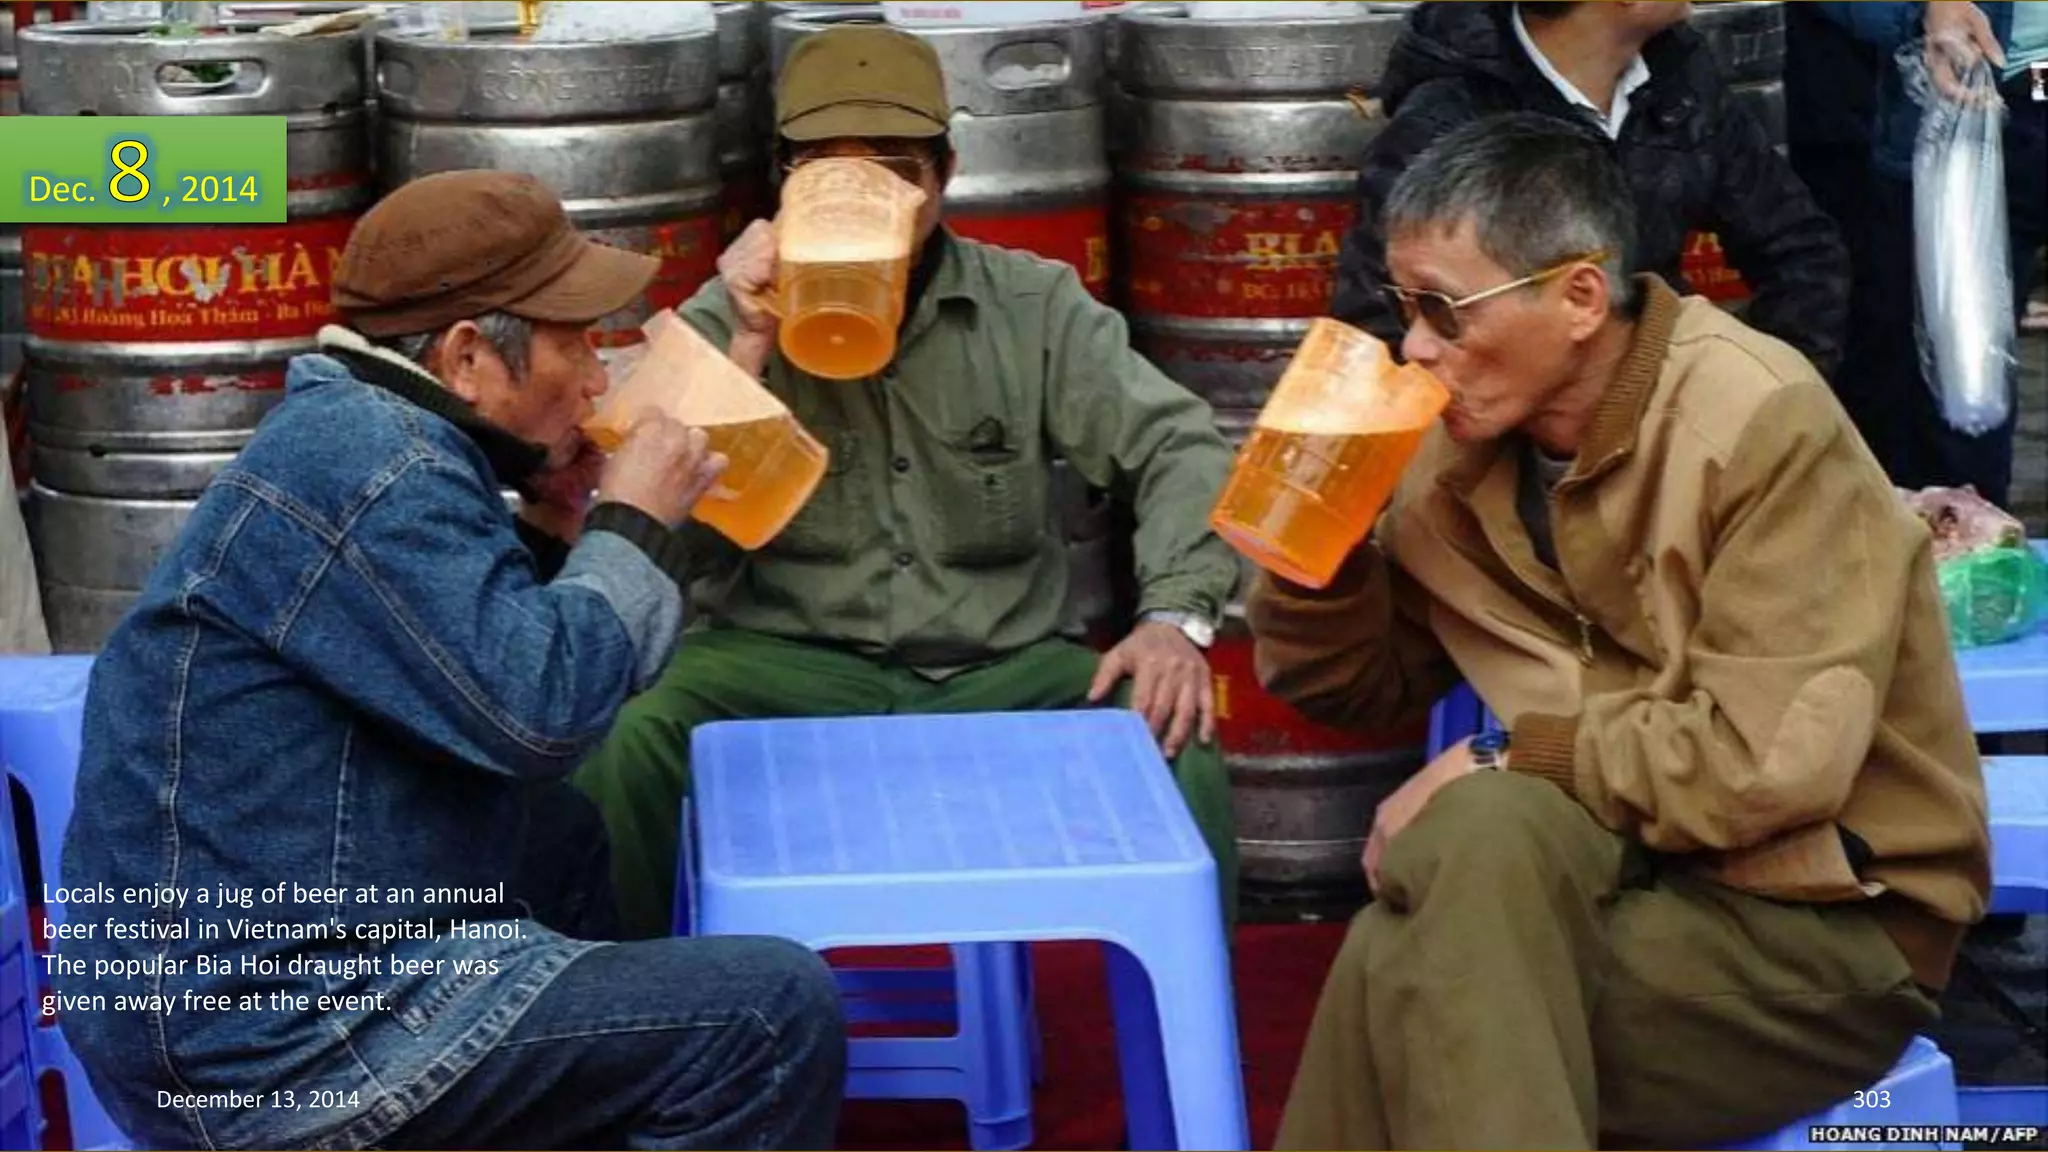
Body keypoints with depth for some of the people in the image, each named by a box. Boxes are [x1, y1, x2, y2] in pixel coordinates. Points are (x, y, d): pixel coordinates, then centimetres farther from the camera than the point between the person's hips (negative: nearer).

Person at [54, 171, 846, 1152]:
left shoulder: (357, 433, 14)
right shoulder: (366, 464, -17)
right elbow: (540, 712, -24)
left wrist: (558, 533, 10)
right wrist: (634, 527, -9)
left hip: (237, 959, 11)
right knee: (776, 1012, -14)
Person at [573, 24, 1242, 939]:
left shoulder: (1032, 305, 5)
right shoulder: (722, 321, 2)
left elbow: (1176, 448, -2)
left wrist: (1175, 615, -19)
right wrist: (750, 345, -16)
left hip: (1000, 673, 1)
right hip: (785, 667, -1)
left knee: (1173, 743, -26)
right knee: (624, 743, -30)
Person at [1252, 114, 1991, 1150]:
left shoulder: (1760, 426, -16)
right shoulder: (1466, 443, 3)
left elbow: (1771, 760, -25)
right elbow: (1354, 686, 14)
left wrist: (1505, 766, -17)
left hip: (1831, 921, -5)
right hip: (1634, 876, 5)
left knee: (1429, 927, -27)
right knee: (1409, 963, -28)